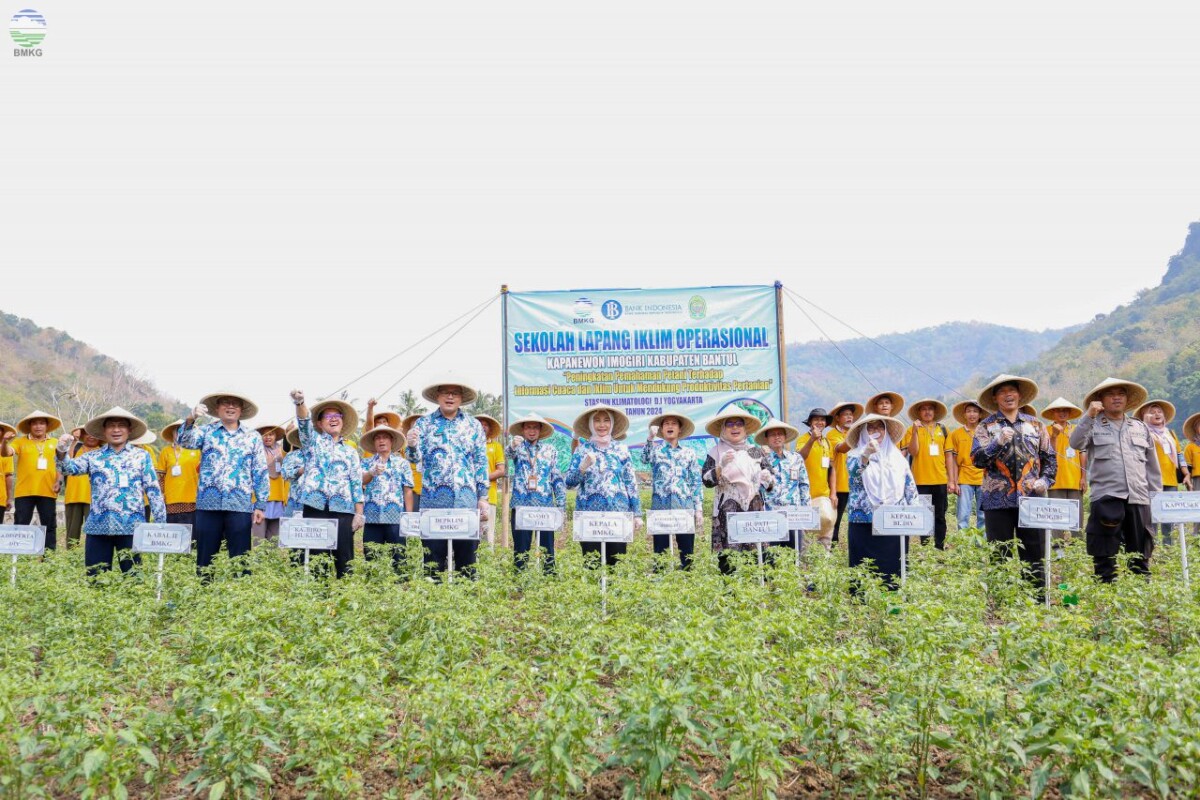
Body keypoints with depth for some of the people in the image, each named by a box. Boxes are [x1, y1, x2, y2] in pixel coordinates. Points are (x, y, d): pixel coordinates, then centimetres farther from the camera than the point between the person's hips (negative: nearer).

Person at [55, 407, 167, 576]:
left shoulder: (141, 456, 9)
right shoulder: (93, 457, 13)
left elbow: (153, 490, 6)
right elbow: (70, 467, -2)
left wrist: (161, 522, -1)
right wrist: (61, 452, -24)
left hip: (131, 527, -1)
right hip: (98, 526, 2)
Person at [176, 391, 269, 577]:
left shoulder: (253, 437, 10)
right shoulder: (206, 431, 10)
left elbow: (260, 472, 9)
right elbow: (185, 441, -10)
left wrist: (260, 504, 3)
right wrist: (191, 419, -29)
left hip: (240, 506, 0)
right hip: (208, 504, 0)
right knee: (205, 558, 4)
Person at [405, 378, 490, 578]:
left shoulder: (473, 425, 9)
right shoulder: (424, 423, 7)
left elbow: (481, 463, 9)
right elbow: (416, 458, -1)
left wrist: (483, 497, 3)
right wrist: (412, 446, -24)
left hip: (466, 500, 1)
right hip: (433, 499, -1)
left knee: (467, 553, 4)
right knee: (433, 556, 2)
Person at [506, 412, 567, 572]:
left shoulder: (550, 450, 11)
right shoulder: (518, 447, 8)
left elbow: (557, 479, 10)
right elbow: (508, 453, -17)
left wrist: (562, 506, 2)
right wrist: (513, 445, -42)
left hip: (546, 506, 1)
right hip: (521, 506, -1)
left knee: (547, 547, 1)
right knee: (521, 548, 1)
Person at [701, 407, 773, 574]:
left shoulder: (756, 451, 12)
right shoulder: (716, 451, 4)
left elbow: (771, 483, 16)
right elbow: (707, 480, -3)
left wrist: (767, 479, -6)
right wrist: (721, 466, -16)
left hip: (755, 507, 3)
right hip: (727, 510, -3)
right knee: (727, 551, -9)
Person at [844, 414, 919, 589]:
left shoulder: (897, 456, 14)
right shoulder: (856, 455, 3)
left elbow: (910, 486, 16)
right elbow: (854, 471, -21)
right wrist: (866, 455, -40)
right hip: (864, 523, -3)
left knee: (893, 568, 4)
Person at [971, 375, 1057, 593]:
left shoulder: (1034, 424, 12)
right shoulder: (986, 426, 4)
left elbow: (1050, 457, 15)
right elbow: (977, 459, -6)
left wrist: (1046, 480, -1)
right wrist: (998, 442, -18)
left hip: (1031, 498, 2)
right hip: (998, 500, -2)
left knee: (1034, 554, 5)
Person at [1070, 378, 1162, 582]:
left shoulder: (1141, 428, 18)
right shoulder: (1093, 426, 6)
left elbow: (1152, 465, 19)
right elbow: (1076, 443, -14)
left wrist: (1156, 495, 13)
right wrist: (1089, 416, -19)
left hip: (1139, 498, 4)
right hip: (1106, 497, -4)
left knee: (1141, 555, 8)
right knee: (1105, 557, -5)